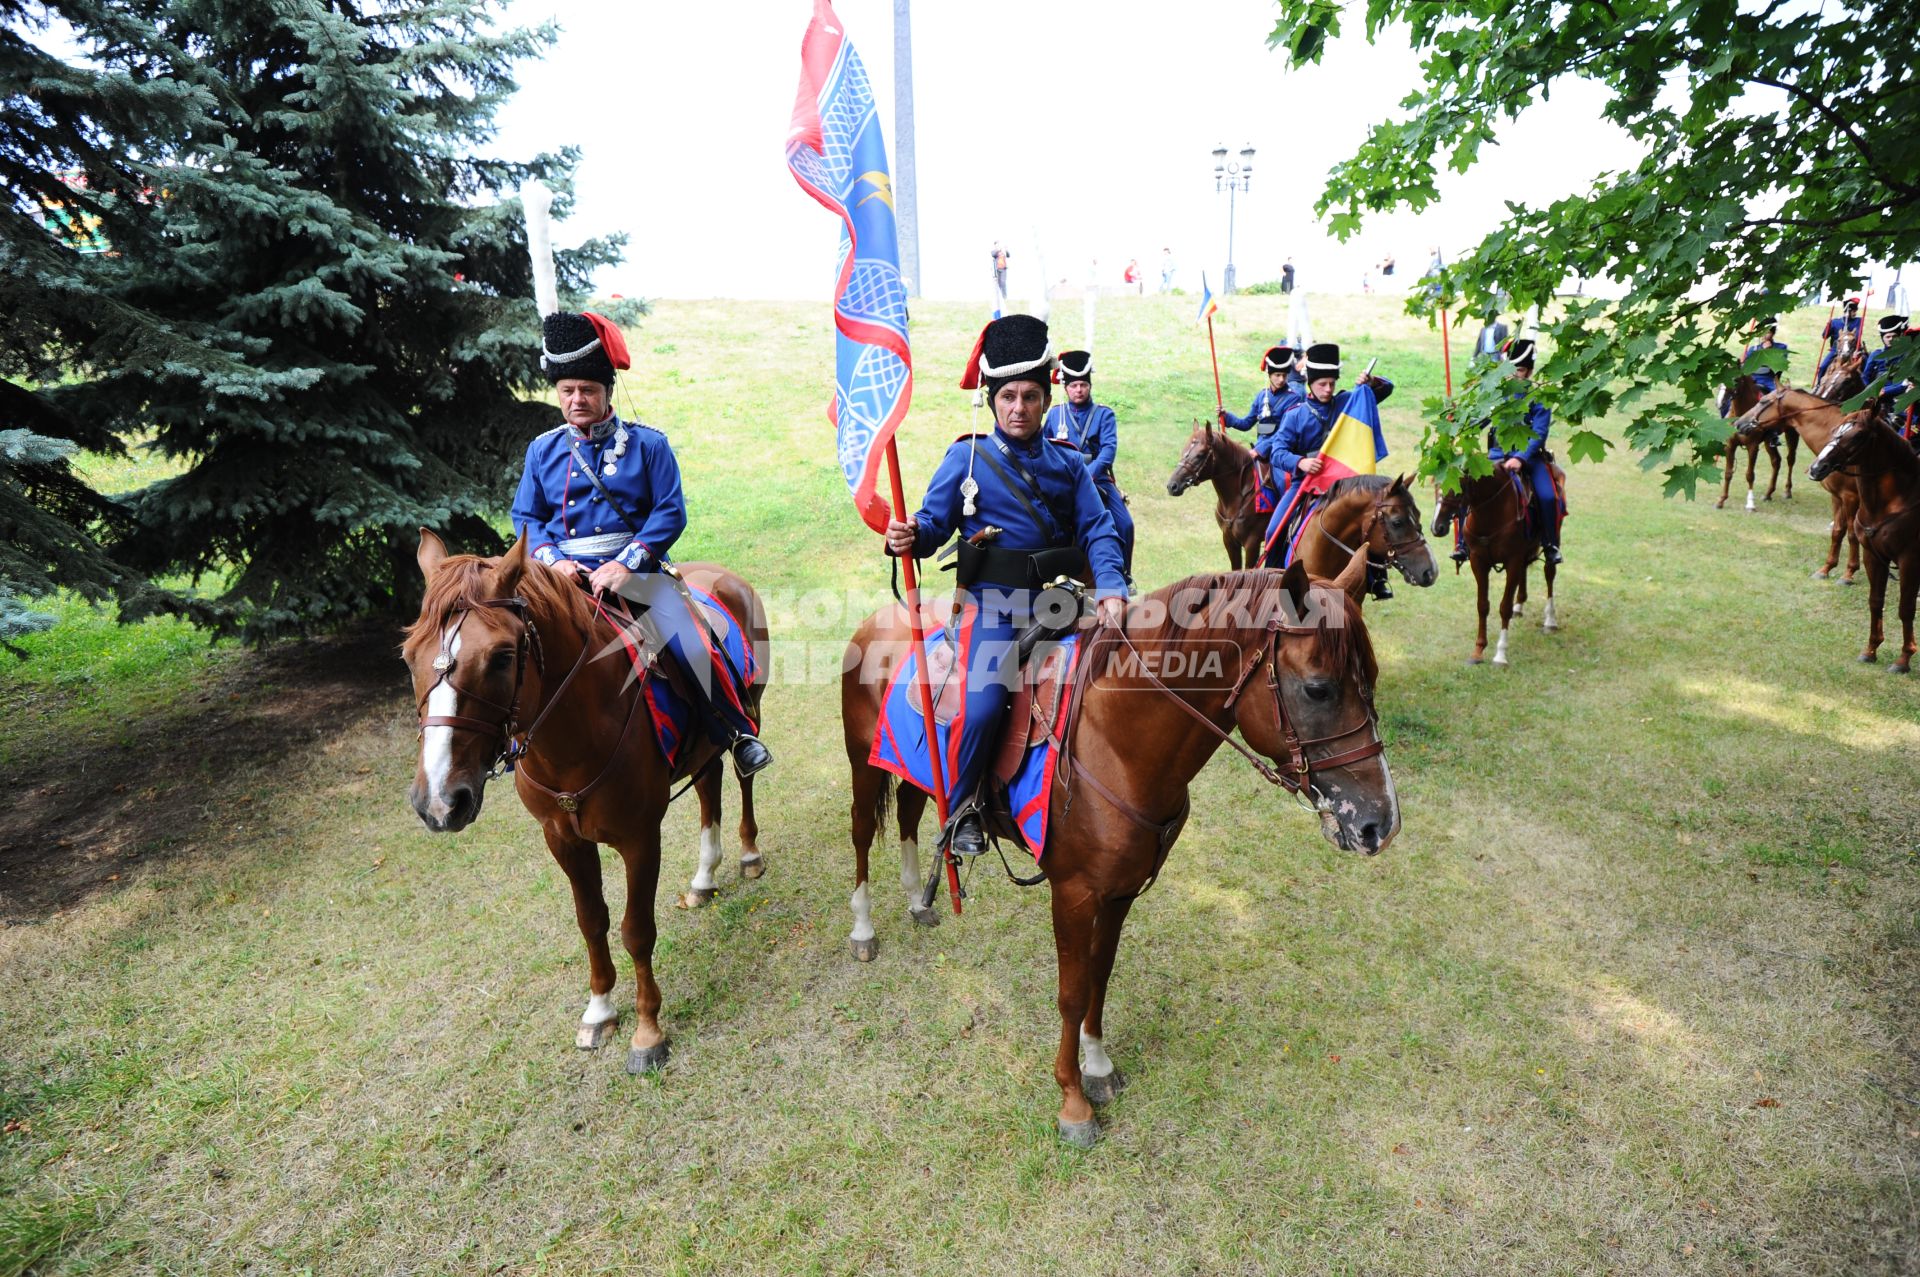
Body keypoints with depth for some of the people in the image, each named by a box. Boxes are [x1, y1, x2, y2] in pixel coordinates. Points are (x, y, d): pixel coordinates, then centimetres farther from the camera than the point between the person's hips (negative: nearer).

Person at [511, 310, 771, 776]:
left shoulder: (648, 443, 1)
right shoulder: (542, 450, 10)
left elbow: (671, 511, -6)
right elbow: (525, 516, 11)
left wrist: (624, 564, -18)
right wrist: (555, 561, -10)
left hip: (636, 570, -3)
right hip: (568, 575, 3)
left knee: (692, 648, -20)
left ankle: (737, 733, 0)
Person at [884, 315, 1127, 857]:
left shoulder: (1070, 463, 12)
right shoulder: (967, 457, 5)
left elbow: (1096, 530, 2)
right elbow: (935, 523, 1)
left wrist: (1112, 589, -16)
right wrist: (910, 538, -24)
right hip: (993, 603, -3)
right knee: (983, 705, -21)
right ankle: (961, 808, 3)